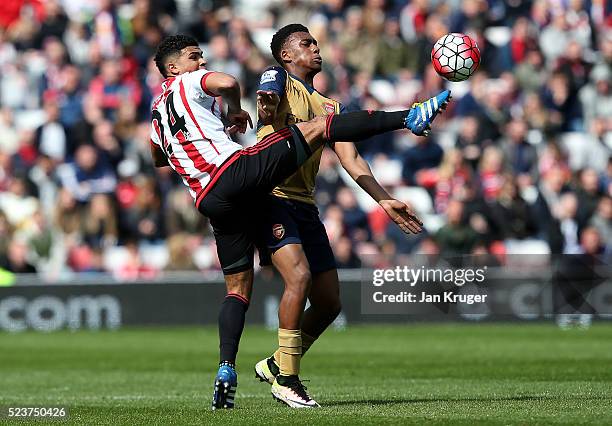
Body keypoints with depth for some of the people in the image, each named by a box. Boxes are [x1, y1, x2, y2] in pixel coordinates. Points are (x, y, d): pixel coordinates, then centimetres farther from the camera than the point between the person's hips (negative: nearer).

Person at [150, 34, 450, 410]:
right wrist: (236, 112, 5)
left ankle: (226, 369, -6)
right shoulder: (188, 83, 7)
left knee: (238, 287, 11)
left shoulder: (157, 112, 27)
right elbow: (227, 82, -17)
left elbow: (158, 159, 48)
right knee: (319, 126, -5)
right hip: (235, 170, -7)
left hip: (211, 202, 7)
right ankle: (409, 118, -19)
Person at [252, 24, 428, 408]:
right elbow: (269, 97, -23)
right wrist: (268, 105, -45)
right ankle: (286, 379, -15)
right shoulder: (277, 77, 3)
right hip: (272, 198, -8)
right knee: (299, 276, -25)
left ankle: (276, 365, 24)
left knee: (329, 302, 4)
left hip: (306, 206, 8)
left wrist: (383, 200, -3)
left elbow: (351, 159, 10)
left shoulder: (329, 107, 20)